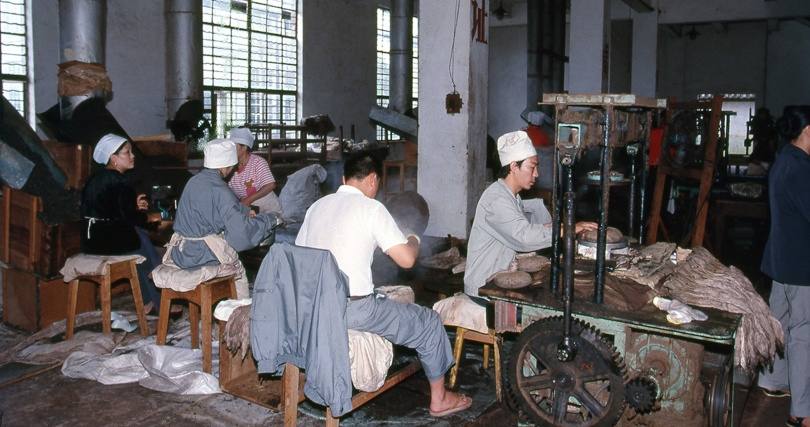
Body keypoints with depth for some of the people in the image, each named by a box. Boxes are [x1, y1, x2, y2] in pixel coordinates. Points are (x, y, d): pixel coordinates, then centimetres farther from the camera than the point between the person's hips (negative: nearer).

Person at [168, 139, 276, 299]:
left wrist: (245, 211, 37)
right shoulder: (218, 189, -18)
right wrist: (270, 219, -7)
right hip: (200, 254, -8)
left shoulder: (194, 180, 8)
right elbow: (241, 231, -21)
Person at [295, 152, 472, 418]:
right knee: (429, 322, 13)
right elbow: (407, 259, -13)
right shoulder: (371, 208, -9)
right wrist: (414, 241, 11)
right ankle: (439, 399, 30)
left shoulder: (317, 206, 9)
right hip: (353, 311, -7)